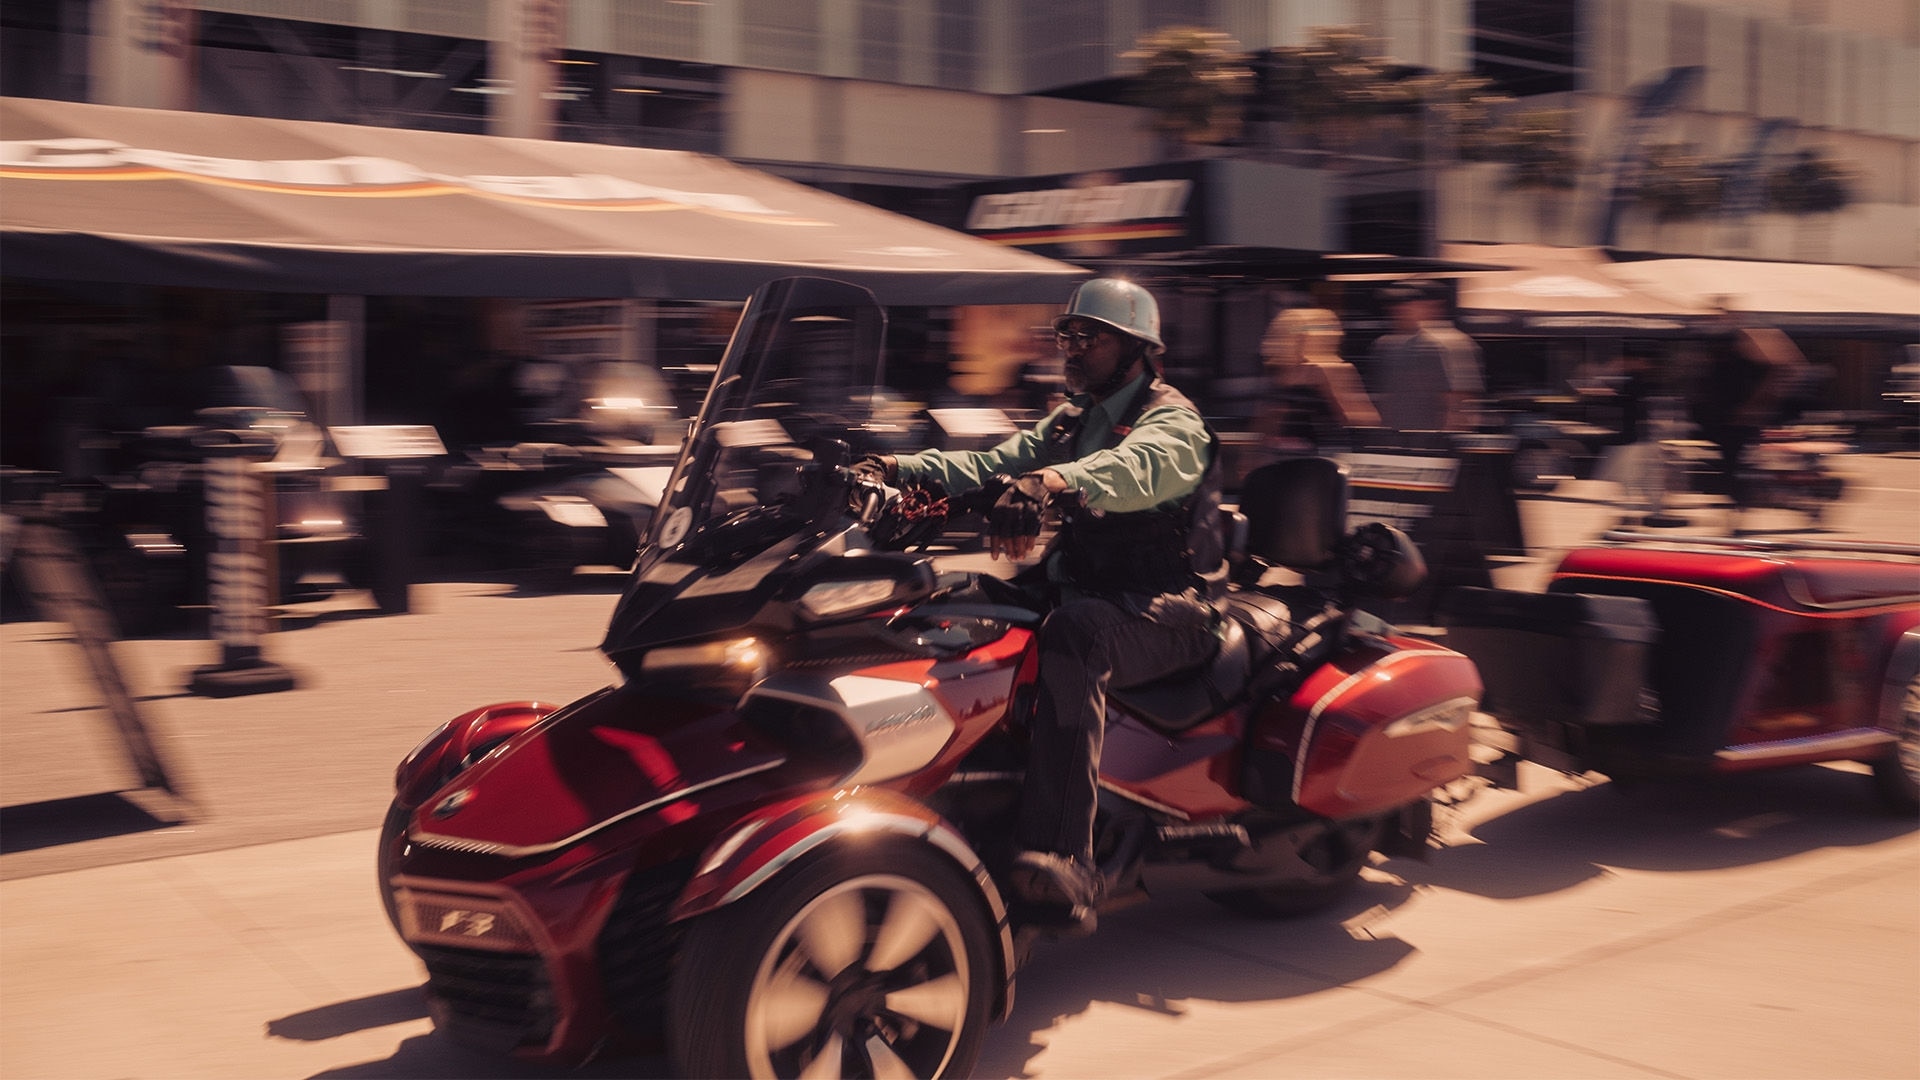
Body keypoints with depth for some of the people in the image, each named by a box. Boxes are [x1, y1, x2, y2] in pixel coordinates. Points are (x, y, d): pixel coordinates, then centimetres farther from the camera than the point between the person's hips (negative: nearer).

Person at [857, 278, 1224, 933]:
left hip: (1168, 608, -8)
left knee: (1074, 632, -39)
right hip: (1080, 586, 8)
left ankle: (1063, 862, -51)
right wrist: (900, 469, -10)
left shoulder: (1172, 420, -5)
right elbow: (993, 465, 8)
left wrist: (1050, 481, -51)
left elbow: (1135, 467, -30)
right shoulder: (1069, 422, 22)